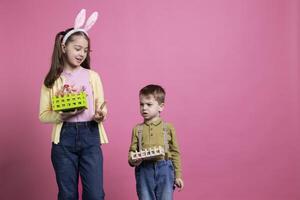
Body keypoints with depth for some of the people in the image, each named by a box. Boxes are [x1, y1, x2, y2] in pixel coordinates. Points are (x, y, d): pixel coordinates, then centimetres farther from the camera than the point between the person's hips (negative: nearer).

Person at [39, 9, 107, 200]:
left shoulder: (92, 76, 4)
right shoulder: (52, 79, 3)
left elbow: (100, 109, 3)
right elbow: (43, 115, 2)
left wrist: (99, 115, -20)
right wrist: (62, 115, -17)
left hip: (90, 136, 0)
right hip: (64, 138, 0)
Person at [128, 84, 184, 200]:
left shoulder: (168, 127, 3)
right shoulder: (137, 129, 6)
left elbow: (175, 152, 6)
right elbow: (132, 151, 8)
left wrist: (178, 175, 5)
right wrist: (132, 160, -15)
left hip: (164, 169, -1)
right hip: (144, 170, 1)